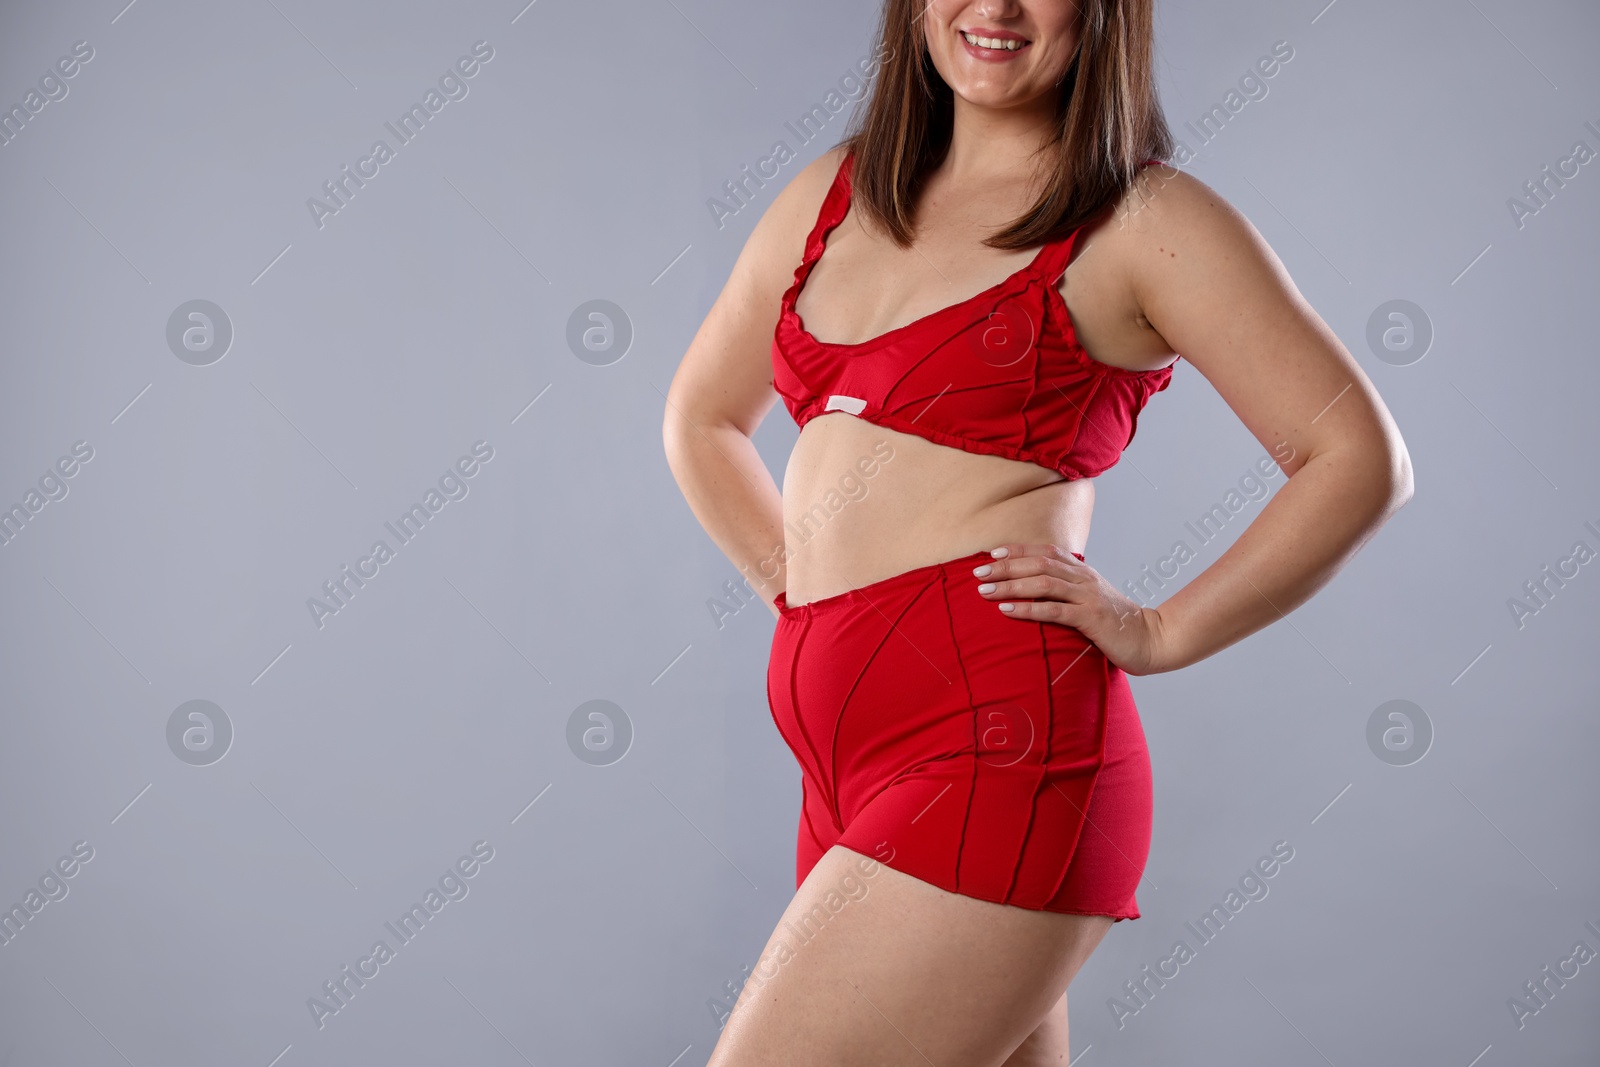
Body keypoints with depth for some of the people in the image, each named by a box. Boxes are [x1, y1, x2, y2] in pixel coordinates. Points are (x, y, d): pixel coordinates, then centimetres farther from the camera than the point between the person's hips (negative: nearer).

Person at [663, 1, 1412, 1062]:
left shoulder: (1144, 219, -1)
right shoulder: (832, 194, 16)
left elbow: (1361, 459, -3)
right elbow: (701, 417, 29)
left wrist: (1161, 634, -6)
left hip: (994, 749, -7)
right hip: (847, 765, 7)